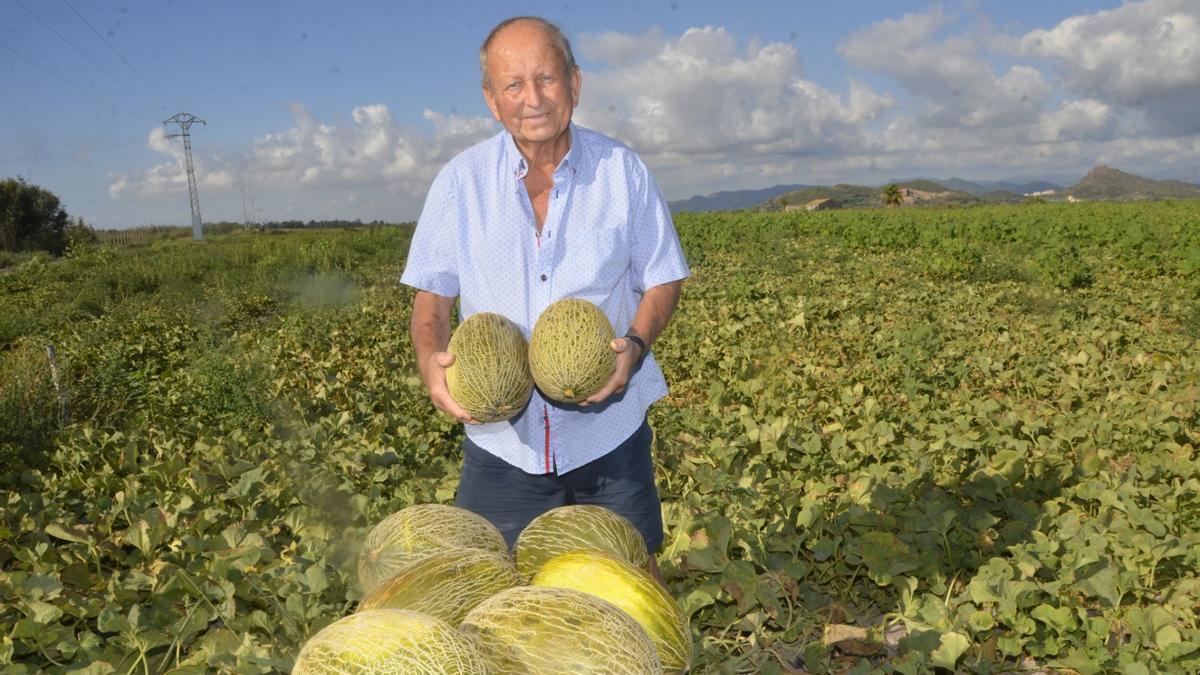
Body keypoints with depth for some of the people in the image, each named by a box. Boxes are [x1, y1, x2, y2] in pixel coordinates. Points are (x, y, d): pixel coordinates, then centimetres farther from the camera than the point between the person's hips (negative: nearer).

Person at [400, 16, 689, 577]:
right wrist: (431, 359, -18)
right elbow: (431, 295, 4)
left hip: (608, 437, 0)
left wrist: (635, 344, -17)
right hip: (502, 439, 1)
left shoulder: (623, 172, -2)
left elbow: (663, 280, 4)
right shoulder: (461, 182, -2)